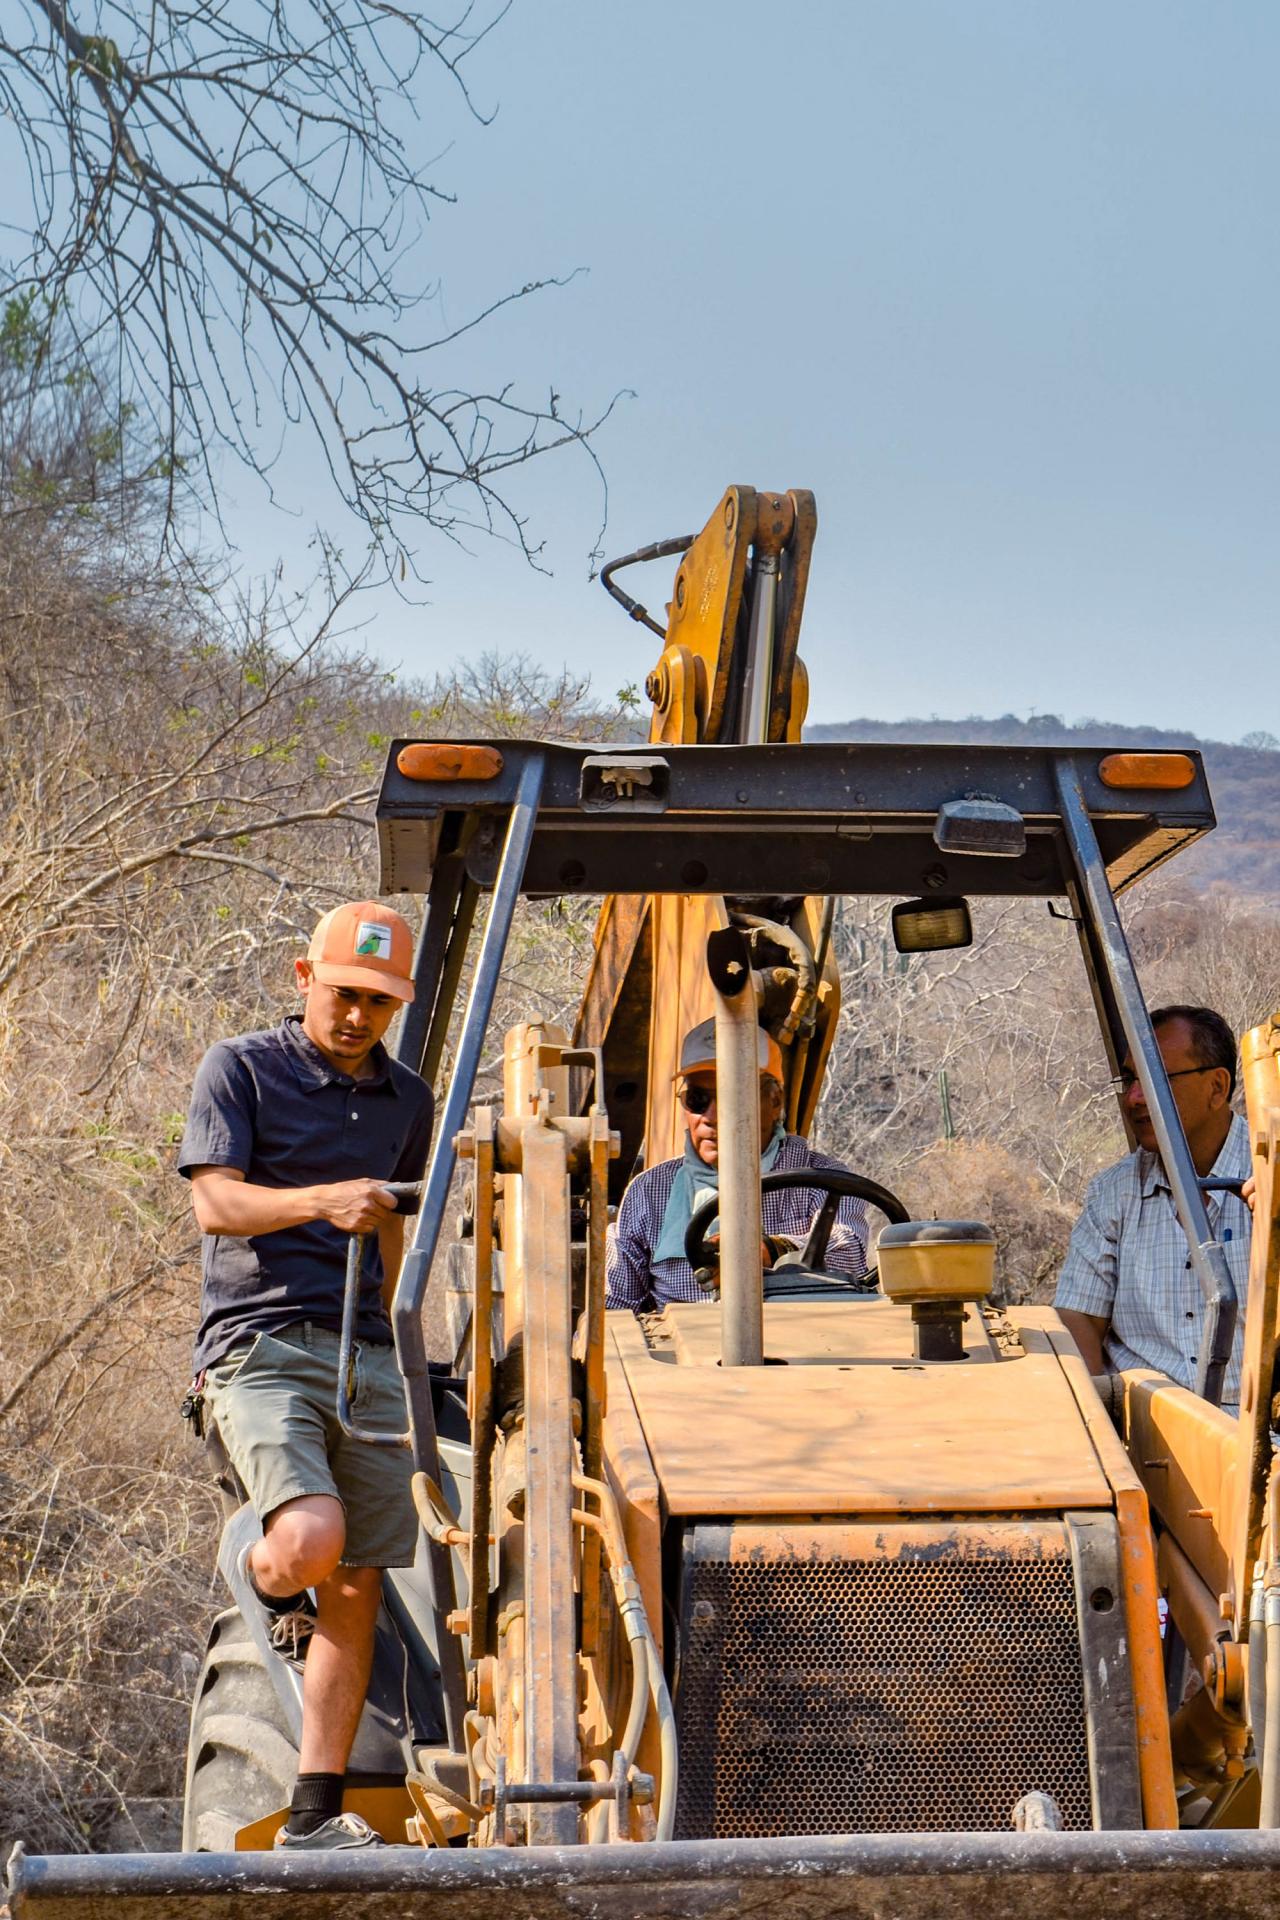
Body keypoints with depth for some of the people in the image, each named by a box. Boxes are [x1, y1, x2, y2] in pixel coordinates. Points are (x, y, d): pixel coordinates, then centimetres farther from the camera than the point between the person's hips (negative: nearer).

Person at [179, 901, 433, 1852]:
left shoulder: (406, 1099, 17)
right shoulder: (240, 1068, 0)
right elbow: (217, 1203, -11)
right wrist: (321, 1201, -27)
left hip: (363, 1356, 5)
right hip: (258, 1345, -5)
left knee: (357, 1590, 1)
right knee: (311, 1539, -25)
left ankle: (317, 1815, 7)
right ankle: (267, 1579, 14)